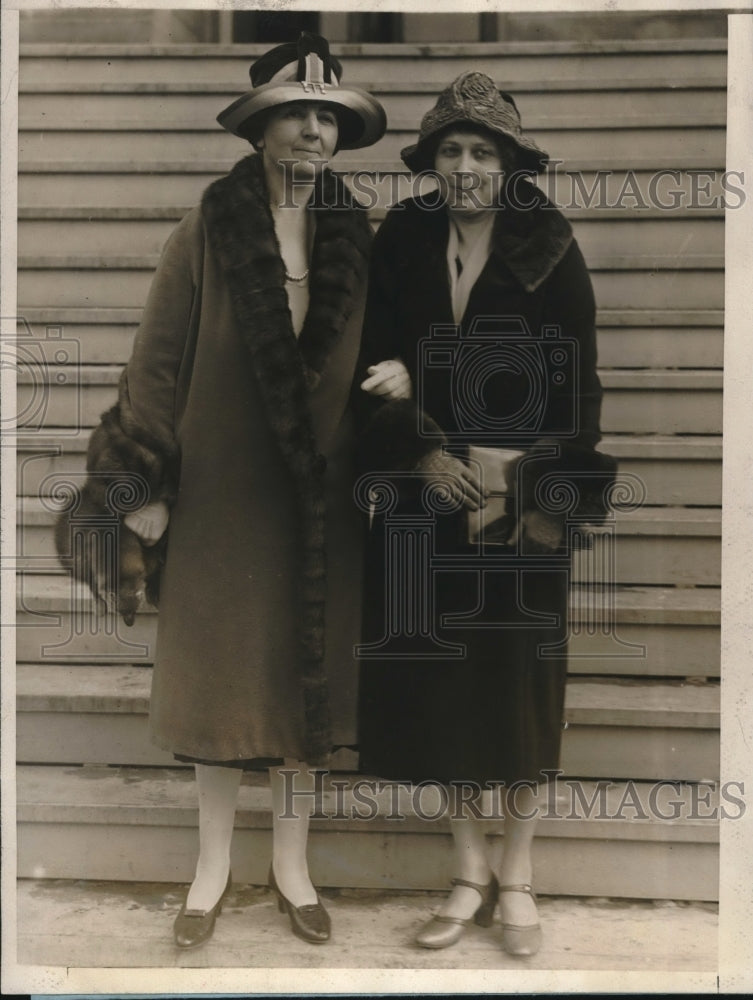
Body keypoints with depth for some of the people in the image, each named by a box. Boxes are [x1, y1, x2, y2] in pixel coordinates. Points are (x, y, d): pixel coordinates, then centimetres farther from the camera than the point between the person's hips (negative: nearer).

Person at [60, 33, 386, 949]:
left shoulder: (354, 240, 2)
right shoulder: (206, 234, -7)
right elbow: (158, 361, -6)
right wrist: (146, 485, -9)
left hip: (320, 504, 3)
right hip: (223, 500, -2)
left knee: (306, 680, 11)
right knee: (219, 684, 7)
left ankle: (290, 863, 29)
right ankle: (213, 867, 26)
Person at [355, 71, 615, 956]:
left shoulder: (550, 253, -5)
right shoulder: (400, 245, 1)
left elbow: (578, 388, -6)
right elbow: (374, 367, 1)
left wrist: (548, 499, -14)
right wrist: (426, 454, -15)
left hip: (521, 498, -2)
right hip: (425, 499, 3)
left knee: (518, 684, 5)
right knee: (438, 683, 7)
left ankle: (517, 878, 22)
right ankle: (469, 872, 23)